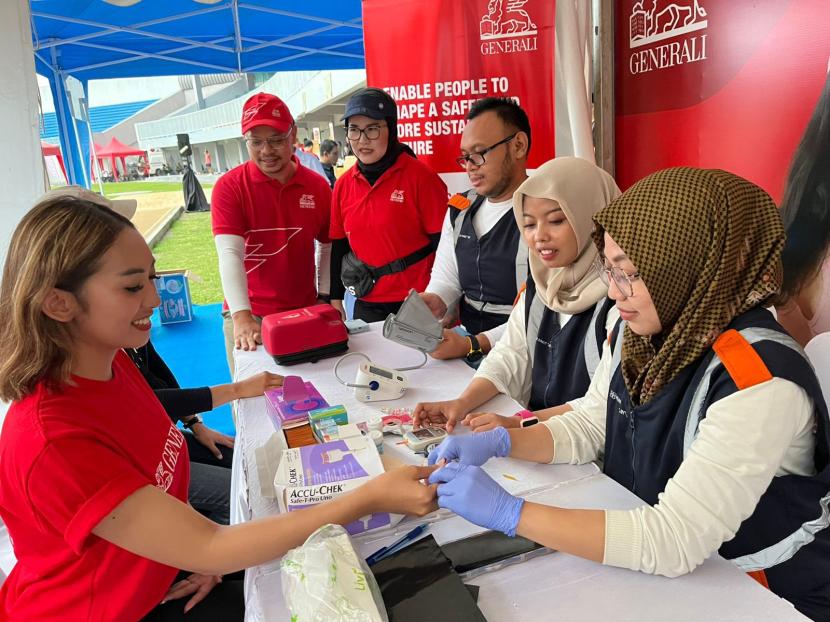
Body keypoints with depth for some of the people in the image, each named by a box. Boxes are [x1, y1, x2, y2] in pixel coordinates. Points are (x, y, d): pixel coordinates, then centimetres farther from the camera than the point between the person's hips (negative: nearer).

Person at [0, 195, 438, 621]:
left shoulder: (111, 362, -9)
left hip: (158, 576, 6)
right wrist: (369, 498, -38)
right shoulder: (52, 443, -34)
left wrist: (206, 554, -13)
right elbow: (208, 549, -34)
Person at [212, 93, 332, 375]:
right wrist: (241, 316, -30)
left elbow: (328, 245, 10)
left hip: (305, 312, 3)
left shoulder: (317, 186, 0)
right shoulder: (229, 187, -9)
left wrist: (325, 296, 3)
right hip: (250, 317, -2)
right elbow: (230, 254, -19)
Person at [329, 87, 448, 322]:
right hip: (367, 305, 5)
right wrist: (335, 298, 12)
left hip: (417, 303, -4)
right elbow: (339, 246, 11)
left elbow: (443, 242, -9)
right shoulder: (343, 184, 4)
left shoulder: (420, 176, -11)